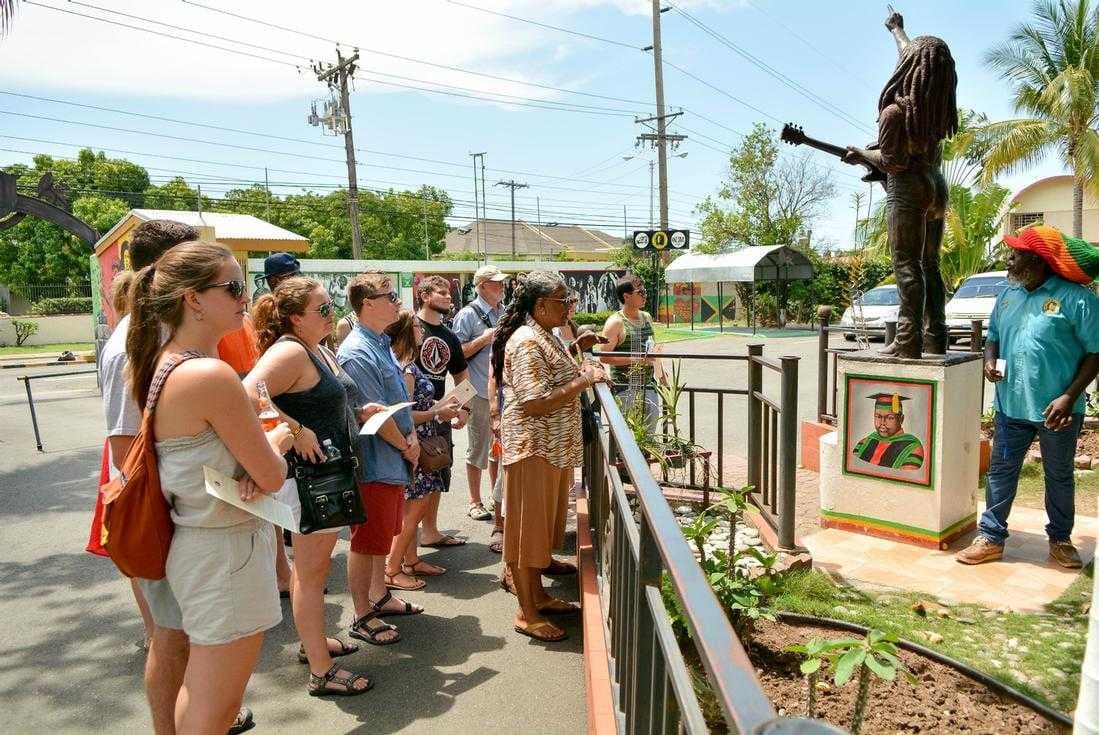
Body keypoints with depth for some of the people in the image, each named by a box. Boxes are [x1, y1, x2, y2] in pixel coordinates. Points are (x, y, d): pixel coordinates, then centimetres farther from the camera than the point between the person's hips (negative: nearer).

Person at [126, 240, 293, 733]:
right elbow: (273, 477, -19)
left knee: (196, 692, 26)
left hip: (189, 542, 9)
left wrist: (255, 455, -8)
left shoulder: (159, 364, 3)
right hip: (227, 550, -9)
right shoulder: (211, 375, -24)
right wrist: (277, 442, 3)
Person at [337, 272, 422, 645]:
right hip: (374, 463, -10)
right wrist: (406, 446, -9)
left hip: (395, 460, 10)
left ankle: (379, 596, 38)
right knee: (367, 541, 3)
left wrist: (411, 437, -1)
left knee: (383, 534, 22)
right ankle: (362, 618, 17)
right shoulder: (357, 352, -21)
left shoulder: (382, 344, 10)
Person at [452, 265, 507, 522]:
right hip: (479, 392, -7)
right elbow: (457, 353, -12)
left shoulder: (502, 313, 13)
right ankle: (475, 502, 16)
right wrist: (484, 339, -18)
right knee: (478, 448, 3)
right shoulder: (468, 314, -9)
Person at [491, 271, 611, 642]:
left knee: (542, 524, 19)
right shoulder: (527, 342, -20)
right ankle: (527, 613, 15)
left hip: (553, 447, 10)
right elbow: (534, 404, -26)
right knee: (528, 527, 2)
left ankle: (537, 594, 34)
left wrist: (582, 372, 6)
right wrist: (582, 382, -21)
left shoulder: (546, 337, 11)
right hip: (532, 448, -10)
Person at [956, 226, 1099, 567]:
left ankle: (1060, 540, 31)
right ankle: (991, 538, 17)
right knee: (1001, 471, 9)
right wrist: (990, 360, -4)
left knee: (1059, 476, 14)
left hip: (1055, 410, -4)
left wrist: (1070, 396, -19)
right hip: (1011, 405, 5)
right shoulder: (1008, 295, 6)